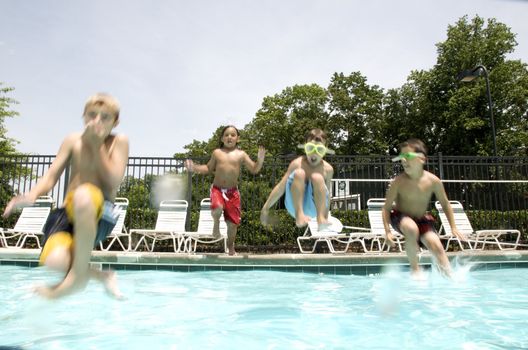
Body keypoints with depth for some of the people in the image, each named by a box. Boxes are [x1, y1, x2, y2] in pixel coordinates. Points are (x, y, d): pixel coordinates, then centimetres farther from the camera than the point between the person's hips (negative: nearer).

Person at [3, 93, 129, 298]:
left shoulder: (119, 142, 0)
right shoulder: (73, 140, 7)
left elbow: (114, 183, -10)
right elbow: (51, 177, 3)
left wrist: (97, 146, -13)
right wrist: (33, 195, -19)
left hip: (100, 214, -2)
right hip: (69, 212, 2)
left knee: (83, 194, -40)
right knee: (54, 260, -30)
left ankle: (78, 275, -25)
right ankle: (101, 275, 2)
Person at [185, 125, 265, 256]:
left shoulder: (241, 154, 2)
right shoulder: (217, 152, 5)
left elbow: (254, 169, 0)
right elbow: (209, 168, 14)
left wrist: (260, 161, -18)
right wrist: (195, 168, 1)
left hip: (233, 191, 1)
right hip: (217, 189, -1)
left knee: (233, 223, 5)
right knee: (217, 209, -34)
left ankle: (231, 248, 30)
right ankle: (216, 222, 2)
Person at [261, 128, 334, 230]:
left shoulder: (328, 169, -4)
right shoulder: (297, 164, -7)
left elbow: (327, 194, 8)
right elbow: (280, 187, -3)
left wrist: (326, 217, 17)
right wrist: (265, 208, -1)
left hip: (314, 208, 1)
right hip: (295, 205, 0)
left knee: (317, 177, -26)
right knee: (299, 173, -26)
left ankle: (321, 218, -27)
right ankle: (299, 215, -30)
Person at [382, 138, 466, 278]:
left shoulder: (433, 181, -16)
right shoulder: (399, 182, -21)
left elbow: (445, 204, 0)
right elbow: (386, 208, -15)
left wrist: (453, 227, 1)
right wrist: (387, 231, -25)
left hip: (421, 219, 3)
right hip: (400, 217, -2)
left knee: (436, 246, -17)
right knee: (412, 229, -33)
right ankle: (415, 269, -13)